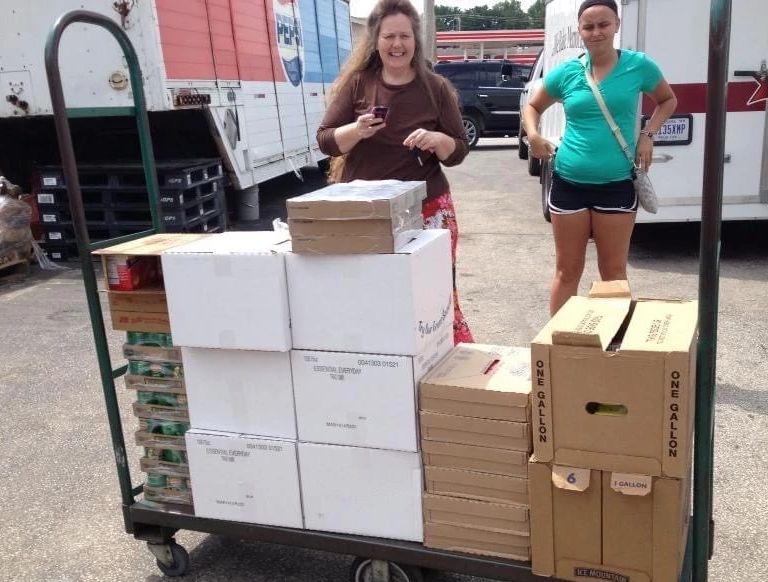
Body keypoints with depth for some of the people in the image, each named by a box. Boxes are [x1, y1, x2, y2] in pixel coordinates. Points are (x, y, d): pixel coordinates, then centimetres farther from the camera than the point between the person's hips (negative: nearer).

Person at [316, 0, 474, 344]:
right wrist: (357, 130, -19)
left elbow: (458, 152, 4)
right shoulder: (356, 83, 2)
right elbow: (326, 141, 1)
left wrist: (437, 139, -18)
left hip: (427, 208, 0)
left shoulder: (436, 88, 2)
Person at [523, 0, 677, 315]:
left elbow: (668, 100, 16)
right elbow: (533, 106, 16)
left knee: (614, 271, 9)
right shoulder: (566, 72, 0)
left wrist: (648, 134, 0)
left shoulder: (638, 65, -1)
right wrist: (533, 134, -5)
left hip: (617, 185, 0)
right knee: (567, 271, 9)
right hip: (568, 183, 1)